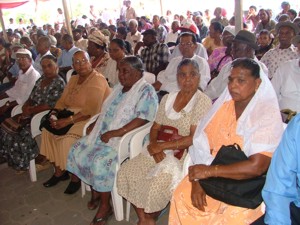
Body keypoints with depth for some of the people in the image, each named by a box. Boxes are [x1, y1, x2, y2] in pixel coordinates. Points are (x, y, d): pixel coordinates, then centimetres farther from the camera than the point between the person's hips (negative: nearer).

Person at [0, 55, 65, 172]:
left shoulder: (59, 83, -13)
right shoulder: (41, 79, 12)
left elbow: (49, 106, -20)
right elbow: (31, 99, 13)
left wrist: (29, 111, -14)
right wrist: (25, 107, -8)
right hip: (33, 114, 8)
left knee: (23, 132, -22)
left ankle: (24, 162, 3)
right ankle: (18, 160, 9)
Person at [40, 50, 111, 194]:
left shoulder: (97, 80, -15)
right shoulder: (73, 79, 13)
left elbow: (91, 110, -25)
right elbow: (62, 101, 11)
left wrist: (67, 121, -28)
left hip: (90, 119, -8)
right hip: (70, 117, 9)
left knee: (68, 138, -27)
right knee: (47, 131, -5)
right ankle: (59, 171, 7)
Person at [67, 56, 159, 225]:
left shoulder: (146, 91, -12)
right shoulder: (120, 88, 15)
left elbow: (142, 120, -22)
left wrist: (115, 133, -25)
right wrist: (98, 126, 1)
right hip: (105, 134, 9)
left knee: (101, 160, -28)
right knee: (79, 150, -4)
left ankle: (105, 206, -6)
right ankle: (95, 190, 13)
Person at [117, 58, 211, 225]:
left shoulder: (203, 101, -10)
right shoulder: (168, 98, 10)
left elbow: (195, 139, -18)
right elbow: (155, 128, 9)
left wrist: (162, 146, -17)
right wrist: (155, 146, -12)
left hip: (186, 155, -6)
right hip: (161, 152, 6)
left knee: (159, 182, -29)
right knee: (127, 171, -10)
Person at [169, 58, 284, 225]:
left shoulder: (268, 114, -13)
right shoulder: (223, 105, 2)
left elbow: (256, 167, -22)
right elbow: (202, 147, -1)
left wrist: (209, 171, -23)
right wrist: (197, 180, -14)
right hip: (213, 176, 4)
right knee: (182, 196, -14)